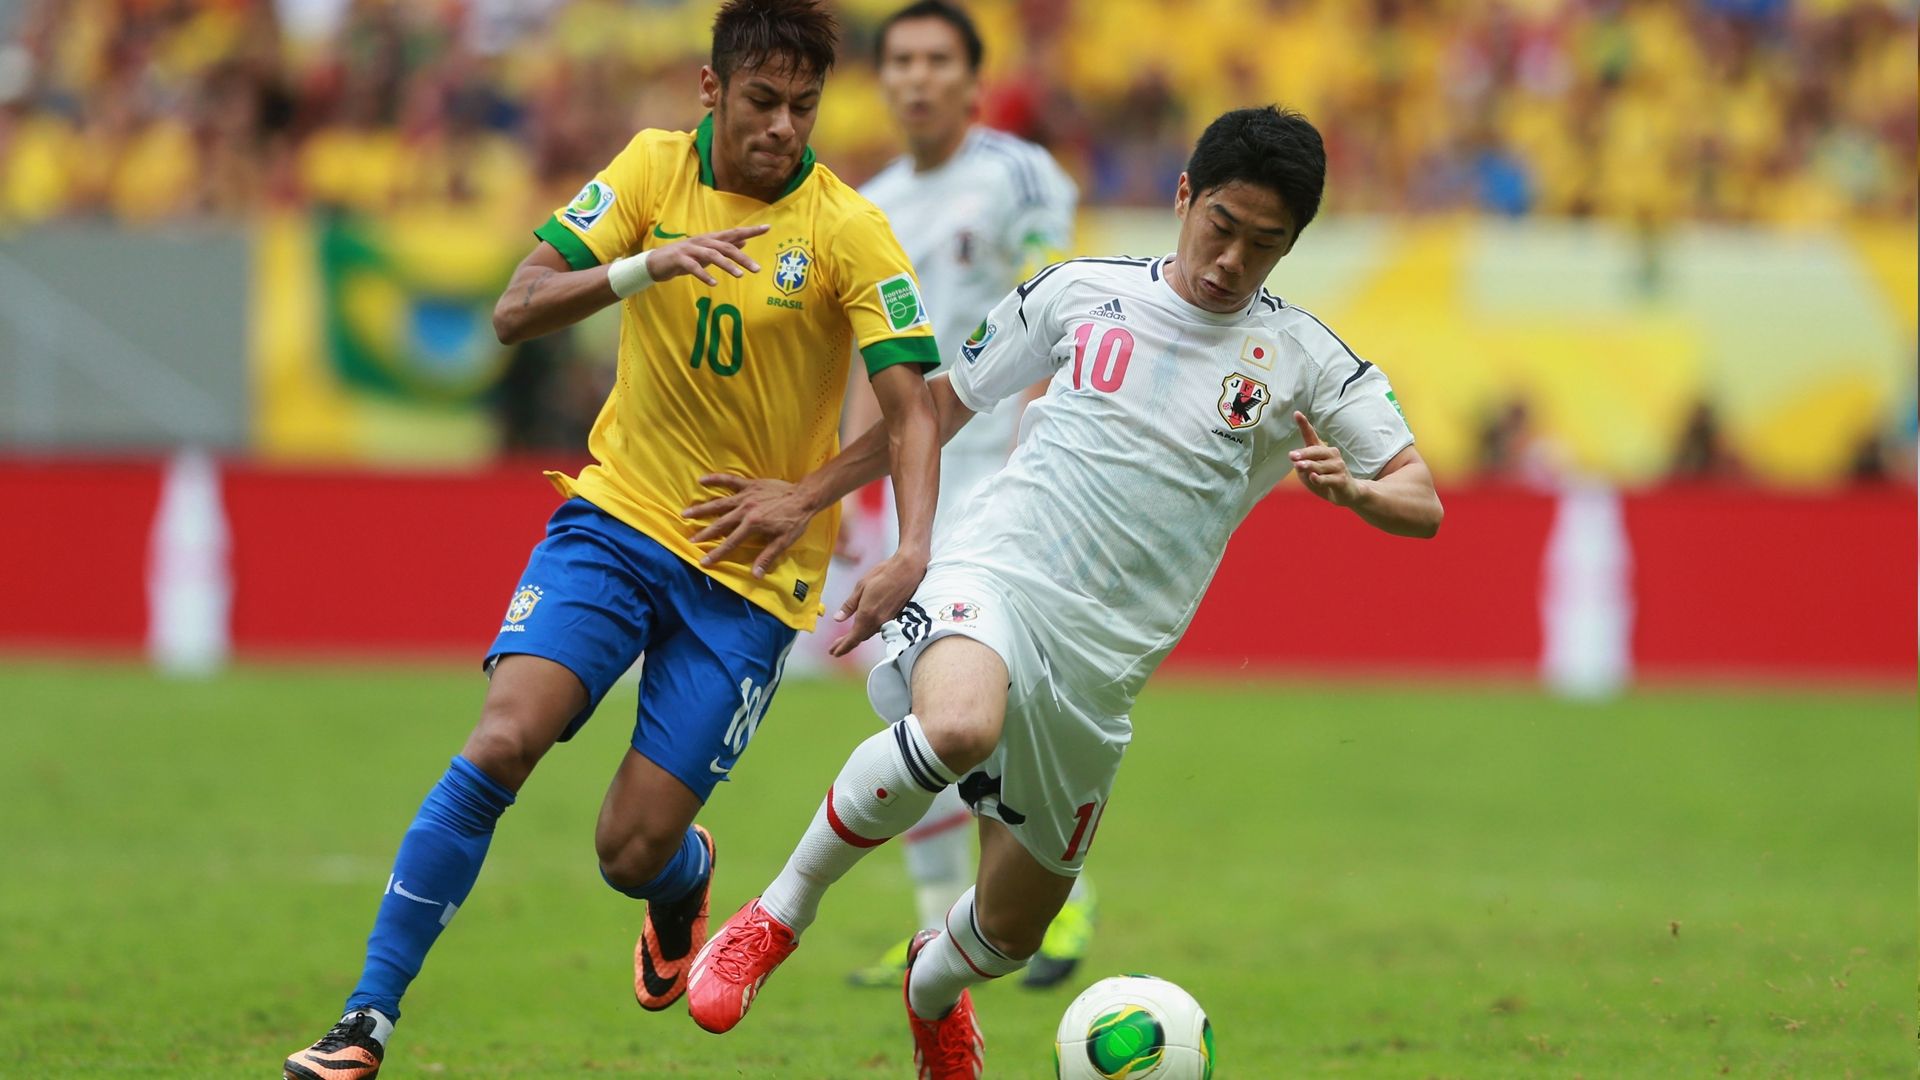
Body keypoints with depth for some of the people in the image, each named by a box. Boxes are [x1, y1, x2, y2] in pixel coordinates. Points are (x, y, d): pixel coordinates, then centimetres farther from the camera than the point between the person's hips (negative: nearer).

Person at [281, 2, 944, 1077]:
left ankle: (686, 881, 34)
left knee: (633, 850, -6)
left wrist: (912, 552, -34)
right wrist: (651, 265, -26)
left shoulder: (848, 229, -10)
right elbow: (517, 312, -8)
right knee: (500, 745, -20)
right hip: (618, 515, 2)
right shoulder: (654, 169, -2)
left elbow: (912, 403, -16)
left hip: (755, 573, -2)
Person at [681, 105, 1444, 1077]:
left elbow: (1422, 506, -1)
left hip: (1100, 663, 2)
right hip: (991, 579, -2)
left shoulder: (1304, 360, 4)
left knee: (1013, 929, 13)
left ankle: (933, 989, 52)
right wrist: (806, 495, 21)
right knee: (959, 727, -39)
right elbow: (947, 401, 19)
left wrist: (1352, 487, -23)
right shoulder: (1082, 293, 6)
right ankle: (778, 915, -18)